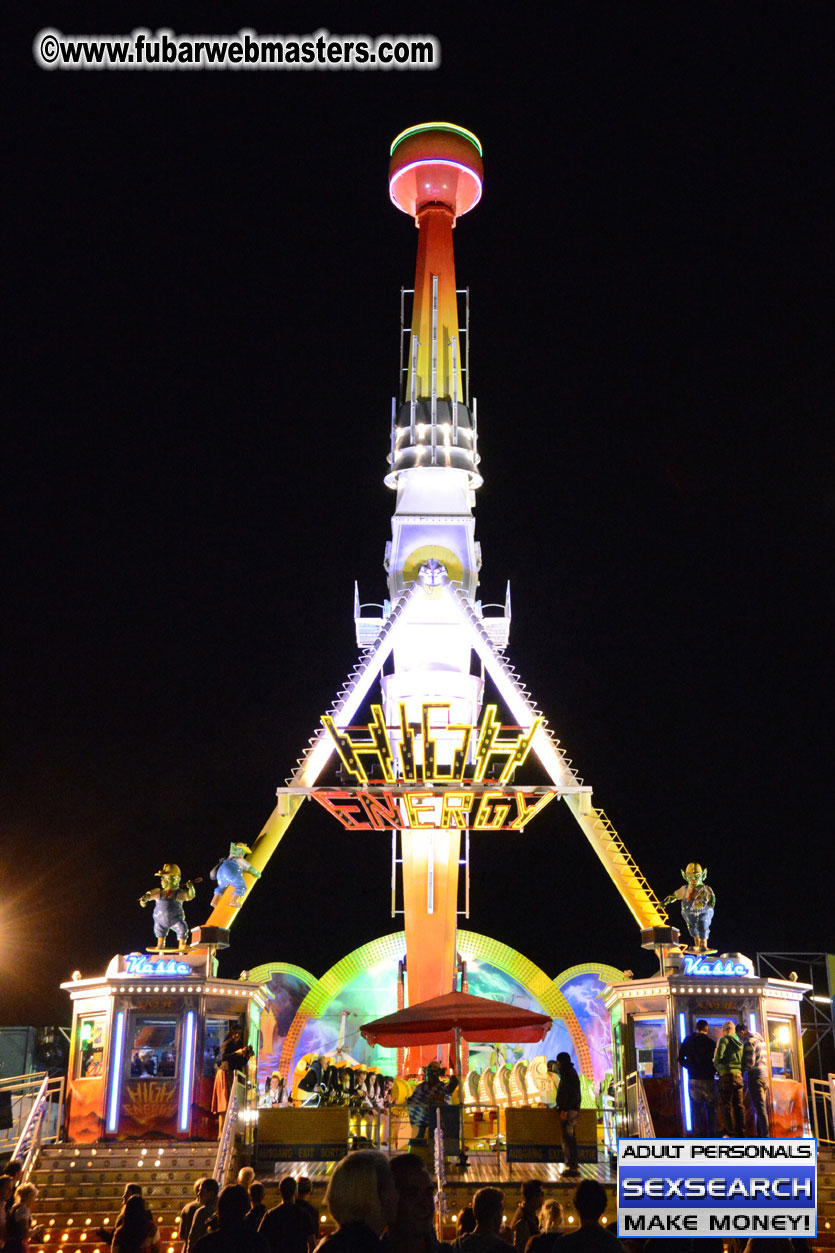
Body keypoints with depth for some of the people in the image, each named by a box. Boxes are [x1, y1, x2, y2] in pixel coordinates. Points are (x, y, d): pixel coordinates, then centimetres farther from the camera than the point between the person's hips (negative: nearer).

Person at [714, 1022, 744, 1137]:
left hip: (727, 1075, -7)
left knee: (726, 1104, -4)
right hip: (739, 1075, 7)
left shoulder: (724, 1040, -3)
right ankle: (739, 1131, 15)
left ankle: (729, 1131, -8)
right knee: (738, 1105, 13)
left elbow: (718, 1058, -12)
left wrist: (718, 1068, 6)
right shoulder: (739, 1043, 16)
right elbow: (743, 1061, 15)